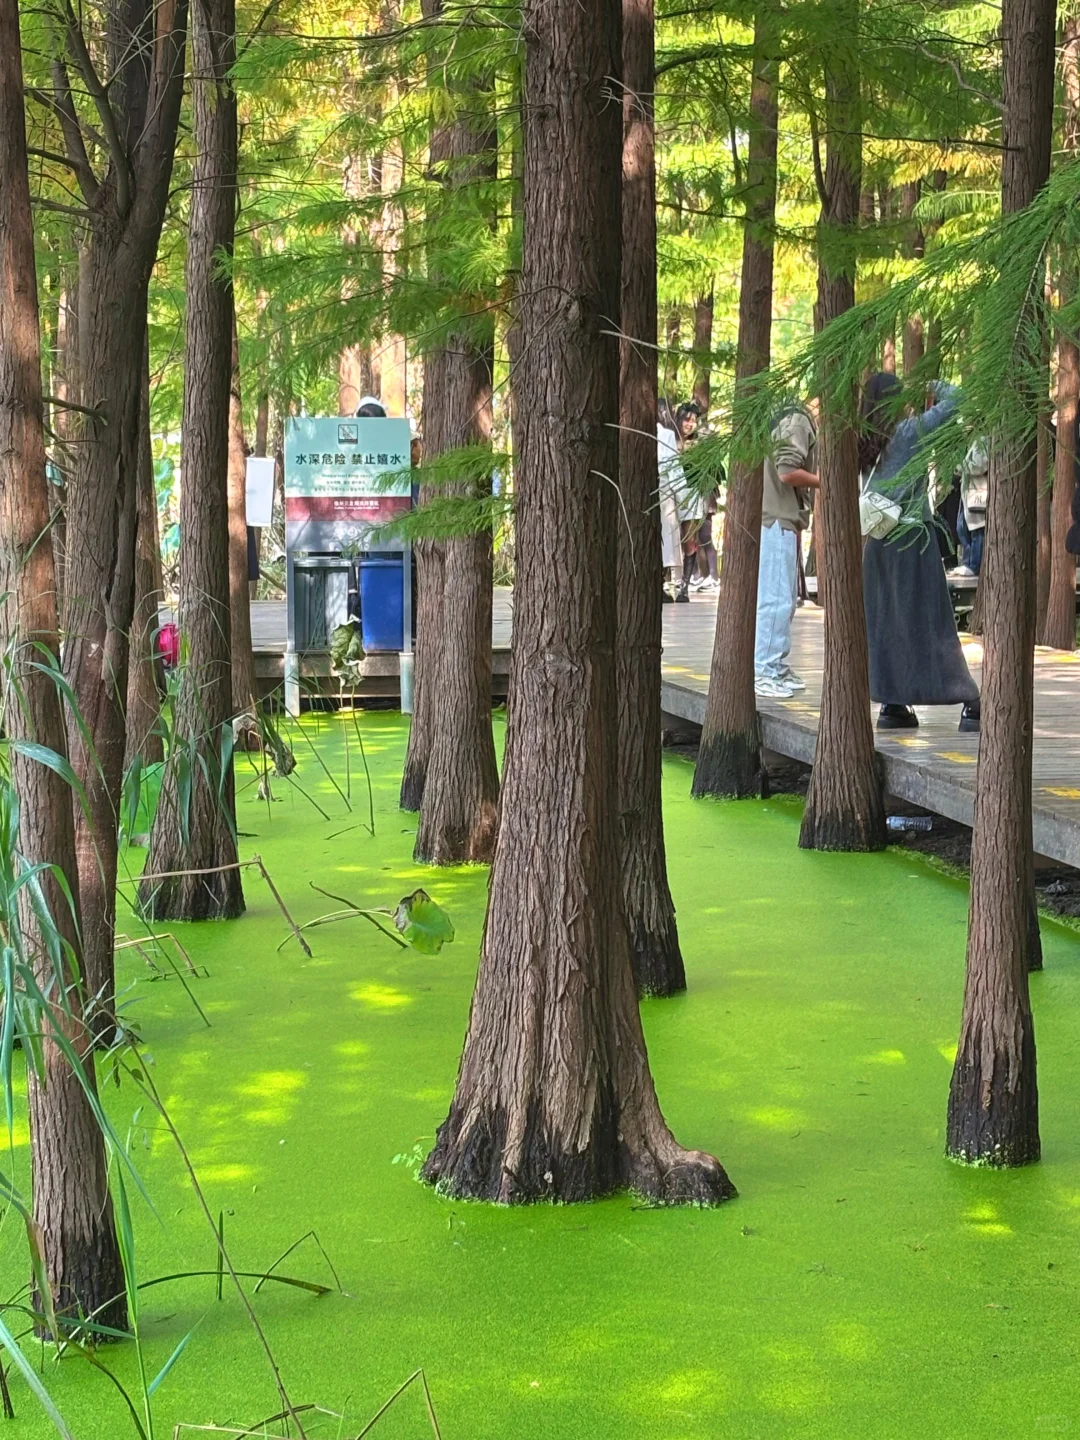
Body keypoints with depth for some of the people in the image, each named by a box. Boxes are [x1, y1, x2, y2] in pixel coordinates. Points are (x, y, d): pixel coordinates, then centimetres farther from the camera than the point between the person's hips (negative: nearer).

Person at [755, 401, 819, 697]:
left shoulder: (800, 421, 18)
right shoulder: (797, 421, -12)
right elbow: (788, 472, -21)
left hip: (783, 520, 10)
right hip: (776, 521, -10)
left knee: (786, 599, 12)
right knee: (776, 598, -9)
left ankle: (777, 667, 17)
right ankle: (764, 672, -7)